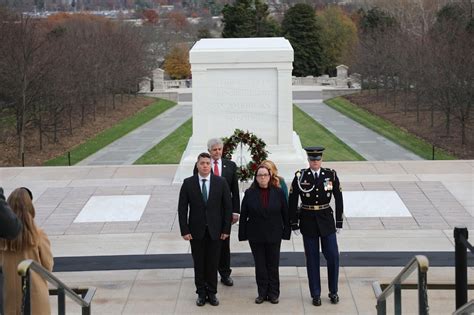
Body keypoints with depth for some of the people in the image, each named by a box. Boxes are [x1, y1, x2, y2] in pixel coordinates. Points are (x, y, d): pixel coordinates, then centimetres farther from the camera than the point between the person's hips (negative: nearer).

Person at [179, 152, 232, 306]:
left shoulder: (221, 182, -3)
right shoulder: (188, 183, -4)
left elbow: (227, 207, 0)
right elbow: (182, 208, -2)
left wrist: (226, 229, -3)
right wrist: (185, 230, -7)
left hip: (215, 230, 0)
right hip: (196, 230, 0)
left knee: (213, 263, 7)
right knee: (199, 263, 8)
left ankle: (212, 292, 20)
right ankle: (201, 293, 20)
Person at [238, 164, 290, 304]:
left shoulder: (278, 193, -2)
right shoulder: (249, 193, -2)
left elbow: (285, 213, 1)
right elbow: (243, 215, 0)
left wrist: (286, 232, -1)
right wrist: (243, 234, -3)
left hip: (274, 235, 0)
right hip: (256, 236, 0)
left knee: (273, 265, 7)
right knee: (260, 266, 8)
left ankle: (273, 293, 16)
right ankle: (262, 293, 17)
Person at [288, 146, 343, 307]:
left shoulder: (331, 175, -2)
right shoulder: (300, 177, -4)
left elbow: (338, 199, 3)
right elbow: (292, 201, 1)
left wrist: (339, 222, 2)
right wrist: (294, 223, 0)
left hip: (326, 220, 1)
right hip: (308, 221, -1)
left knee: (333, 257, -1)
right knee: (312, 259, 5)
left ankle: (333, 292, 16)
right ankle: (315, 295, 14)